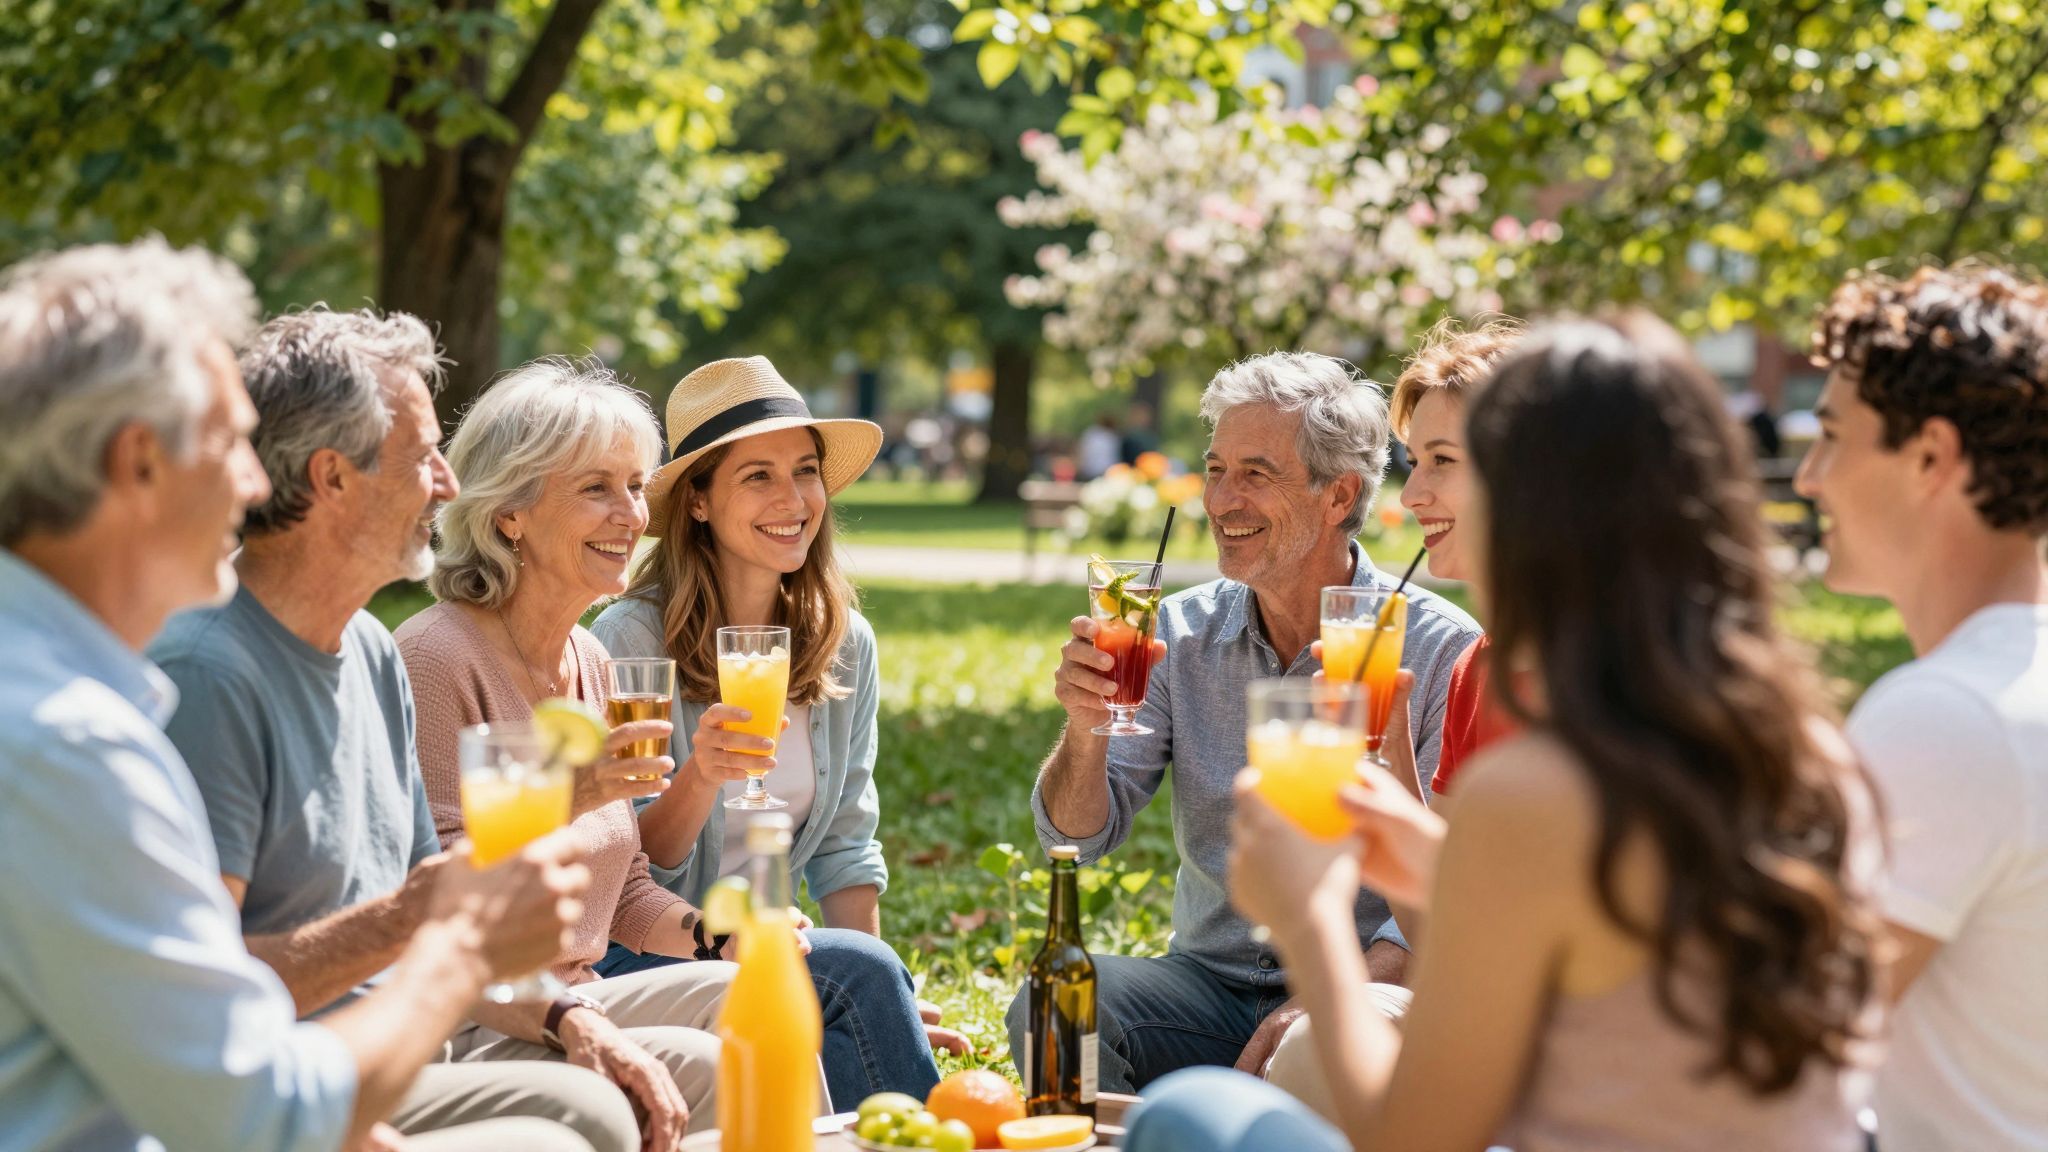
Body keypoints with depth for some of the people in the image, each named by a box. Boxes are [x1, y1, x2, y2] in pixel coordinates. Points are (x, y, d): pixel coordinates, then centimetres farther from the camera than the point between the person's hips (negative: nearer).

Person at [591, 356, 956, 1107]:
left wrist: (886, 1005, -2)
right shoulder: (632, 638, -12)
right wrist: (700, 779, -30)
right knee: (861, 967, -28)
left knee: (868, 982, -29)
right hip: (634, 958, -4)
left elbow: (845, 850, 11)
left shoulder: (846, 645, 6)